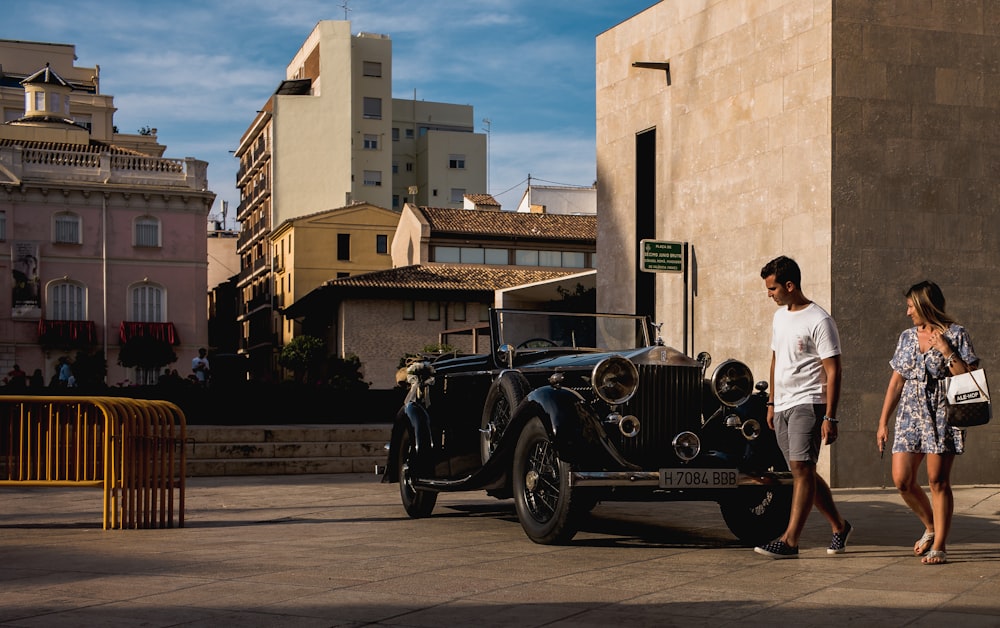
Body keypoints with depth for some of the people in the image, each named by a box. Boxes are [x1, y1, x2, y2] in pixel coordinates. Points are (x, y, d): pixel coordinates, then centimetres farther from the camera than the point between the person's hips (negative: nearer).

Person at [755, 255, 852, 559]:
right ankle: (839, 526, 26)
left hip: (808, 405, -9)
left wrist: (830, 418, -18)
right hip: (782, 407, 9)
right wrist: (771, 403, 21)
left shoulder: (819, 321, -11)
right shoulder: (779, 316, 14)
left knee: (802, 468, -13)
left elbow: (833, 372, -13)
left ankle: (790, 540, -16)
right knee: (803, 472, 11)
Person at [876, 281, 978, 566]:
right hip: (910, 412, 5)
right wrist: (883, 422, 11)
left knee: (938, 480, -5)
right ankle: (931, 527, 23)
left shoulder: (955, 334, -1)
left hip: (942, 414, -5)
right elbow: (896, 381, 14)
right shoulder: (907, 337, 12)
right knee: (902, 480, -2)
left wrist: (946, 350, -14)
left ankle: (939, 546, 3)